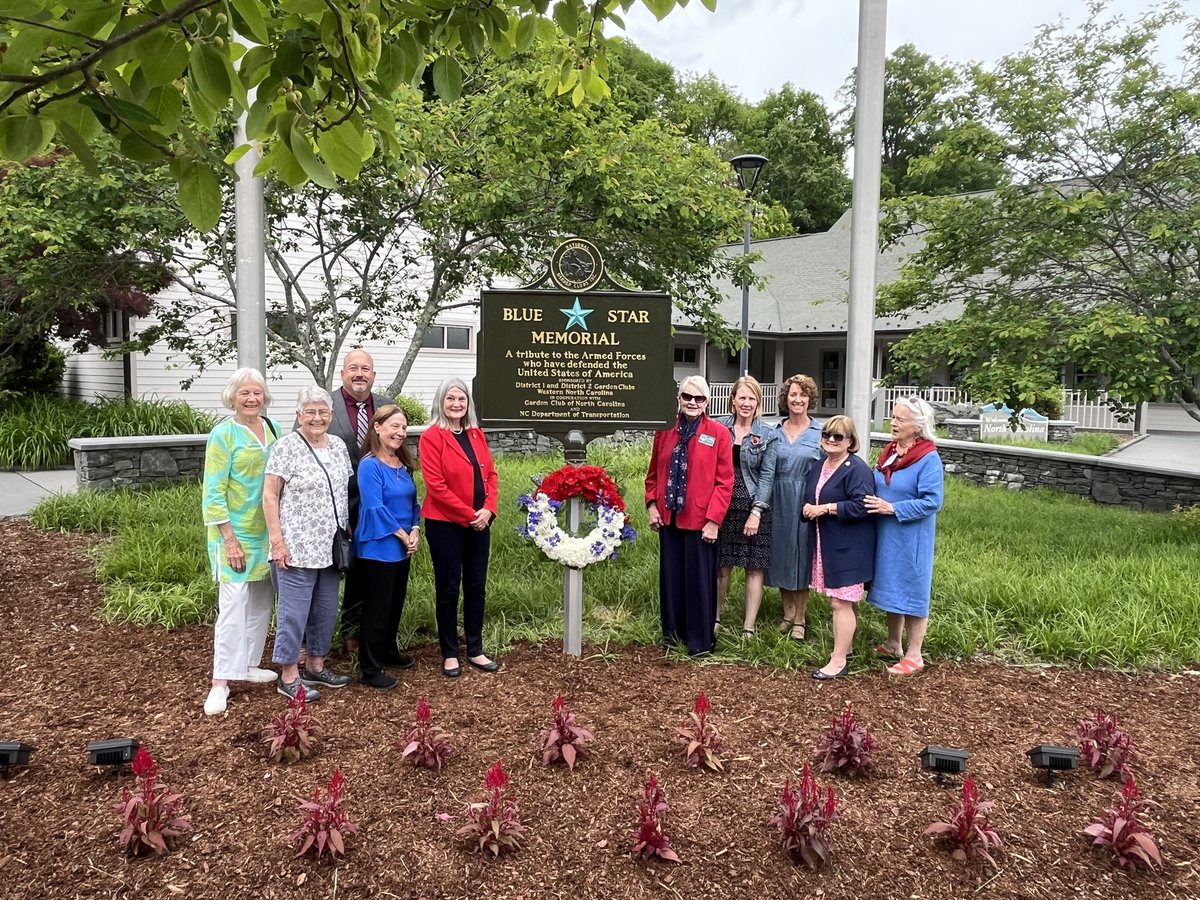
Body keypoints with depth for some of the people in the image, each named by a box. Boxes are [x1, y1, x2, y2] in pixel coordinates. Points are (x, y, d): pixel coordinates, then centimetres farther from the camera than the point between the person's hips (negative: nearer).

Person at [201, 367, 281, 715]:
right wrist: (230, 540, -17)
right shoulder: (223, 435, -11)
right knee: (233, 604, -8)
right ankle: (220, 681, -1)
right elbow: (213, 494, -12)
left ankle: (249, 663, 26)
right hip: (235, 533, -6)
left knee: (261, 602, 13)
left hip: (267, 530, 6)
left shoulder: (272, 428, 6)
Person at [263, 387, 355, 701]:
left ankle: (316, 666, 30)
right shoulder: (286, 446, -10)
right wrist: (277, 540, -14)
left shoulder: (339, 446, 9)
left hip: (330, 548, 7)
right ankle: (288, 677, 13)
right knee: (294, 612, 1)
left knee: (326, 610, 15)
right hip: (296, 548, -6)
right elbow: (269, 496, -10)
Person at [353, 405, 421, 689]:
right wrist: (403, 536, -14)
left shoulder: (403, 464, 9)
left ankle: (388, 651, 36)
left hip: (402, 548, 8)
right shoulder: (370, 465, -15)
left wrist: (415, 530, -3)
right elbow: (375, 508, -20)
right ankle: (369, 669, 10)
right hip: (377, 548, -8)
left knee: (396, 603, 19)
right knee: (377, 608, 0)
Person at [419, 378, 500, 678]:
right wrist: (468, 515, -14)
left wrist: (488, 509, -7)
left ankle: (475, 650, 24)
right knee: (448, 588, 6)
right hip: (445, 525, -6)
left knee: (476, 586, 12)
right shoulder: (431, 437, -10)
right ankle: (449, 654, 18)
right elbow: (436, 485, -15)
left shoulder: (477, 434, 9)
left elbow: (490, 474, 9)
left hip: (479, 524, 6)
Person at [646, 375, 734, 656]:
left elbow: (724, 482, -7)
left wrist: (714, 520, -12)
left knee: (699, 579, 4)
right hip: (668, 517, 4)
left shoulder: (718, 433, -5)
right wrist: (652, 505, 2)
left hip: (701, 520, -4)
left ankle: (700, 640, 18)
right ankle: (673, 631, 28)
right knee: (671, 576, 13)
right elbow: (654, 472, 13)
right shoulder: (665, 430, 5)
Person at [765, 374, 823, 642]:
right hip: (778, 501, 3)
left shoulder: (820, 432, -3)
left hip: (806, 502, -3)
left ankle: (800, 619, 17)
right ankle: (788, 613, 26)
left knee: (801, 556, 4)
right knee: (780, 555, 9)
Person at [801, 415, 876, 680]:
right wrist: (808, 507, -1)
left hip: (847, 547, -8)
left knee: (841, 603, -3)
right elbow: (809, 495, 21)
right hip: (825, 543, 8)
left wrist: (825, 508, -20)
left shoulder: (857, 469, -15)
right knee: (836, 600, 17)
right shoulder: (820, 463, 9)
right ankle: (843, 647, 30)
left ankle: (839, 661, 5)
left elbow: (861, 507, -24)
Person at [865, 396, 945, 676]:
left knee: (911, 592, 3)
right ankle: (893, 644, 34)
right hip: (885, 535, 7)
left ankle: (914, 656, 17)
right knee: (892, 588, 18)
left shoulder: (928, 459, -16)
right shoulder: (890, 451, 6)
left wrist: (892, 509, -24)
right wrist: (872, 501, -1)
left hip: (910, 538, -7)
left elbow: (932, 502, -21)